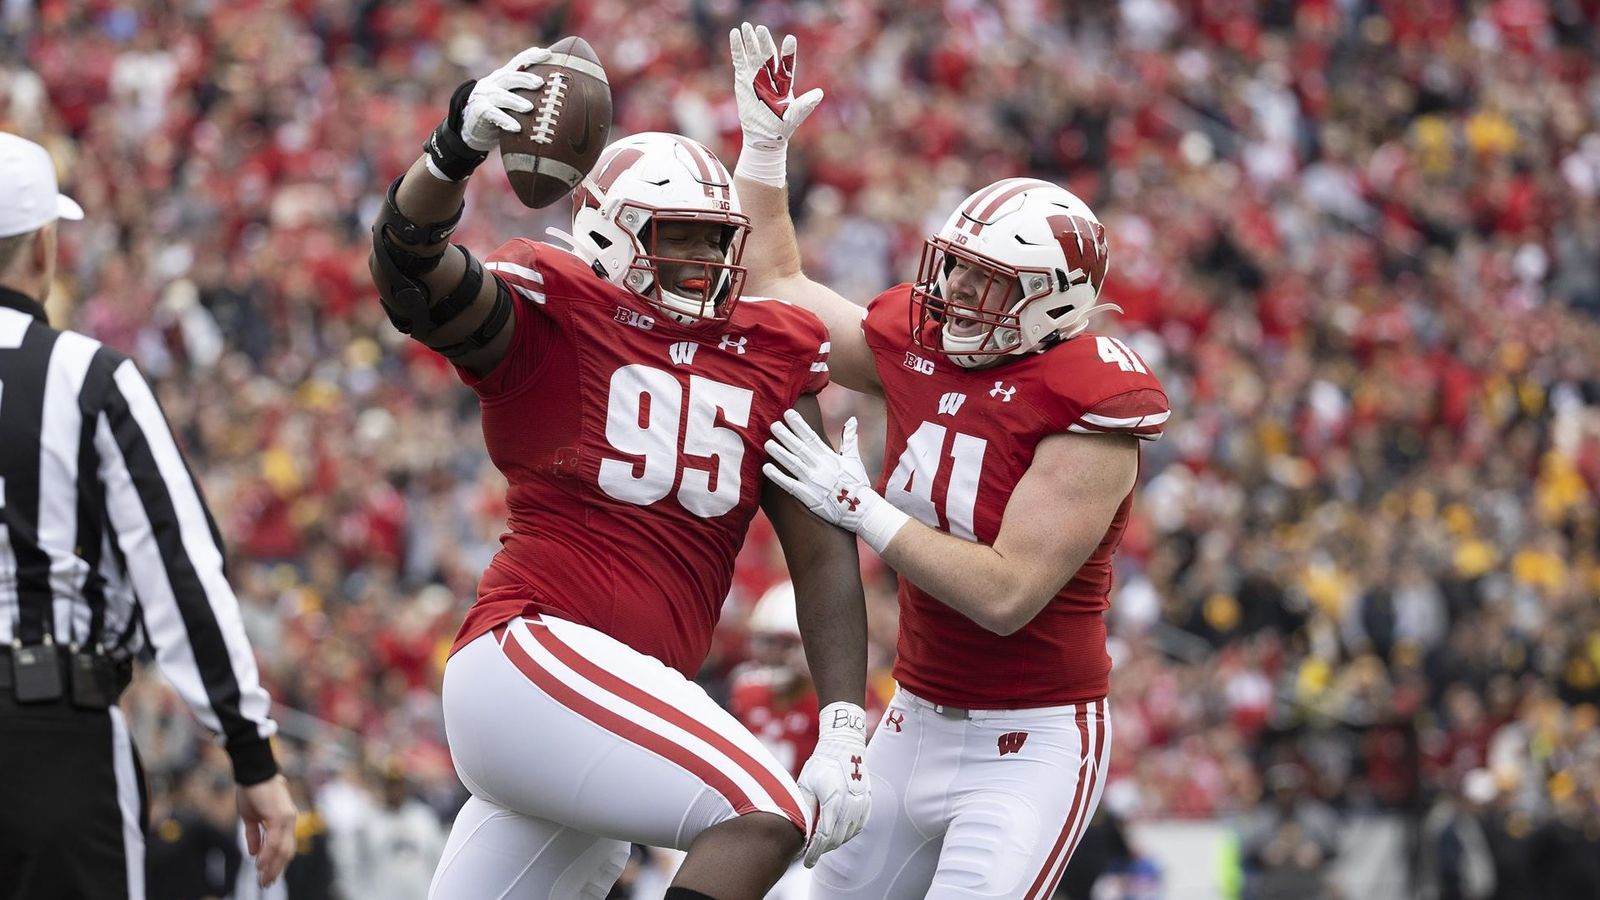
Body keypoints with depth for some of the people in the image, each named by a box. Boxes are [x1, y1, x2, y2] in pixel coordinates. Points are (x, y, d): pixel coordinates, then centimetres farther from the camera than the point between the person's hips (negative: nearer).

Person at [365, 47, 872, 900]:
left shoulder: (769, 364, 14)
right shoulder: (547, 323, -2)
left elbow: (823, 555, 10)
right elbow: (409, 263, -21)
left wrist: (844, 731, -1)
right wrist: (459, 147, -41)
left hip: (632, 694, 8)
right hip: (535, 651, -8)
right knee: (766, 817, -23)